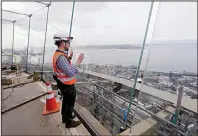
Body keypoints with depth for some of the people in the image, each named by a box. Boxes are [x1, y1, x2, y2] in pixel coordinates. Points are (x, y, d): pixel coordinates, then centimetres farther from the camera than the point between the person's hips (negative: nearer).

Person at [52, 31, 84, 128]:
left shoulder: (58, 54, 3)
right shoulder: (61, 57, -30)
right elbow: (71, 73, -31)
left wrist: (69, 57, 8)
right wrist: (78, 62, -26)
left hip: (63, 84, 10)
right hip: (67, 86, -10)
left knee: (66, 101, 26)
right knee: (70, 104, 10)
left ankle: (65, 117, 46)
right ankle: (69, 122, 30)